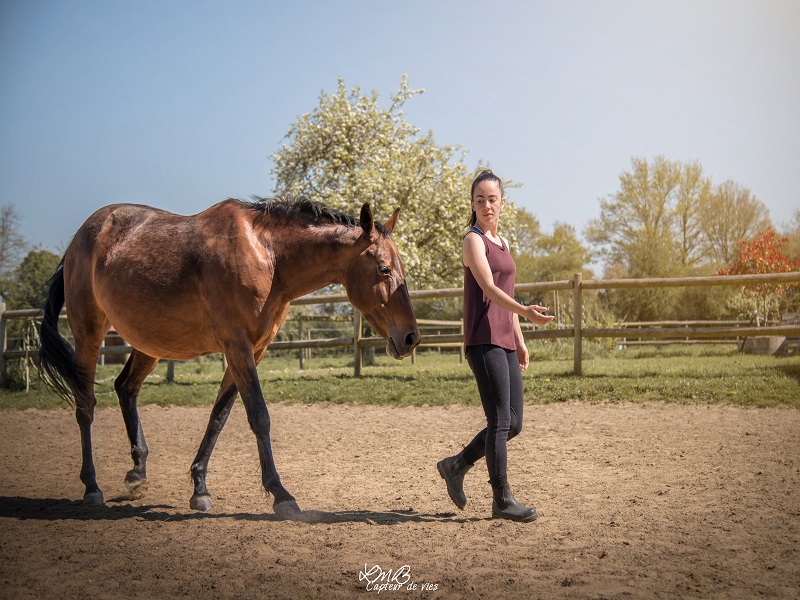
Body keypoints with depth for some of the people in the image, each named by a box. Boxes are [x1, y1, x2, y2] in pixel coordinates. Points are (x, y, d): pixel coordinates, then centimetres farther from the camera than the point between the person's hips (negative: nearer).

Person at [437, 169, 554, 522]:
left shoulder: (501, 243, 20)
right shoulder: (473, 240, -5)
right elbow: (489, 288, -18)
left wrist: (520, 342, 21)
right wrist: (525, 311, -33)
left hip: (504, 341, 8)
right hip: (483, 341, -8)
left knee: (513, 423, 9)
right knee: (500, 421, -6)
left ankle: (456, 466, 22)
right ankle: (502, 500, 2)